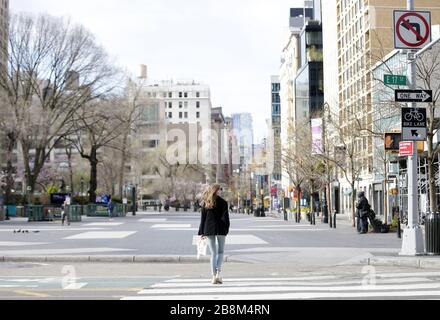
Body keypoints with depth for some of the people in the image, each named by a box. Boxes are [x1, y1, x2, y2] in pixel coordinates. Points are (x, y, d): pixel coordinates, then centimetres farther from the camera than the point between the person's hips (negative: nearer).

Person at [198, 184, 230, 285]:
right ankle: (218, 273, -9)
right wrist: (227, 229, 2)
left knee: (213, 253, 9)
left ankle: (214, 276, 3)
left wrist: (202, 233, 9)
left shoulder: (205, 203, 4)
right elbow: (226, 218, -7)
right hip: (220, 229, -2)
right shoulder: (223, 202, -4)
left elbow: (203, 218, 5)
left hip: (209, 230, 2)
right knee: (221, 252, 11)